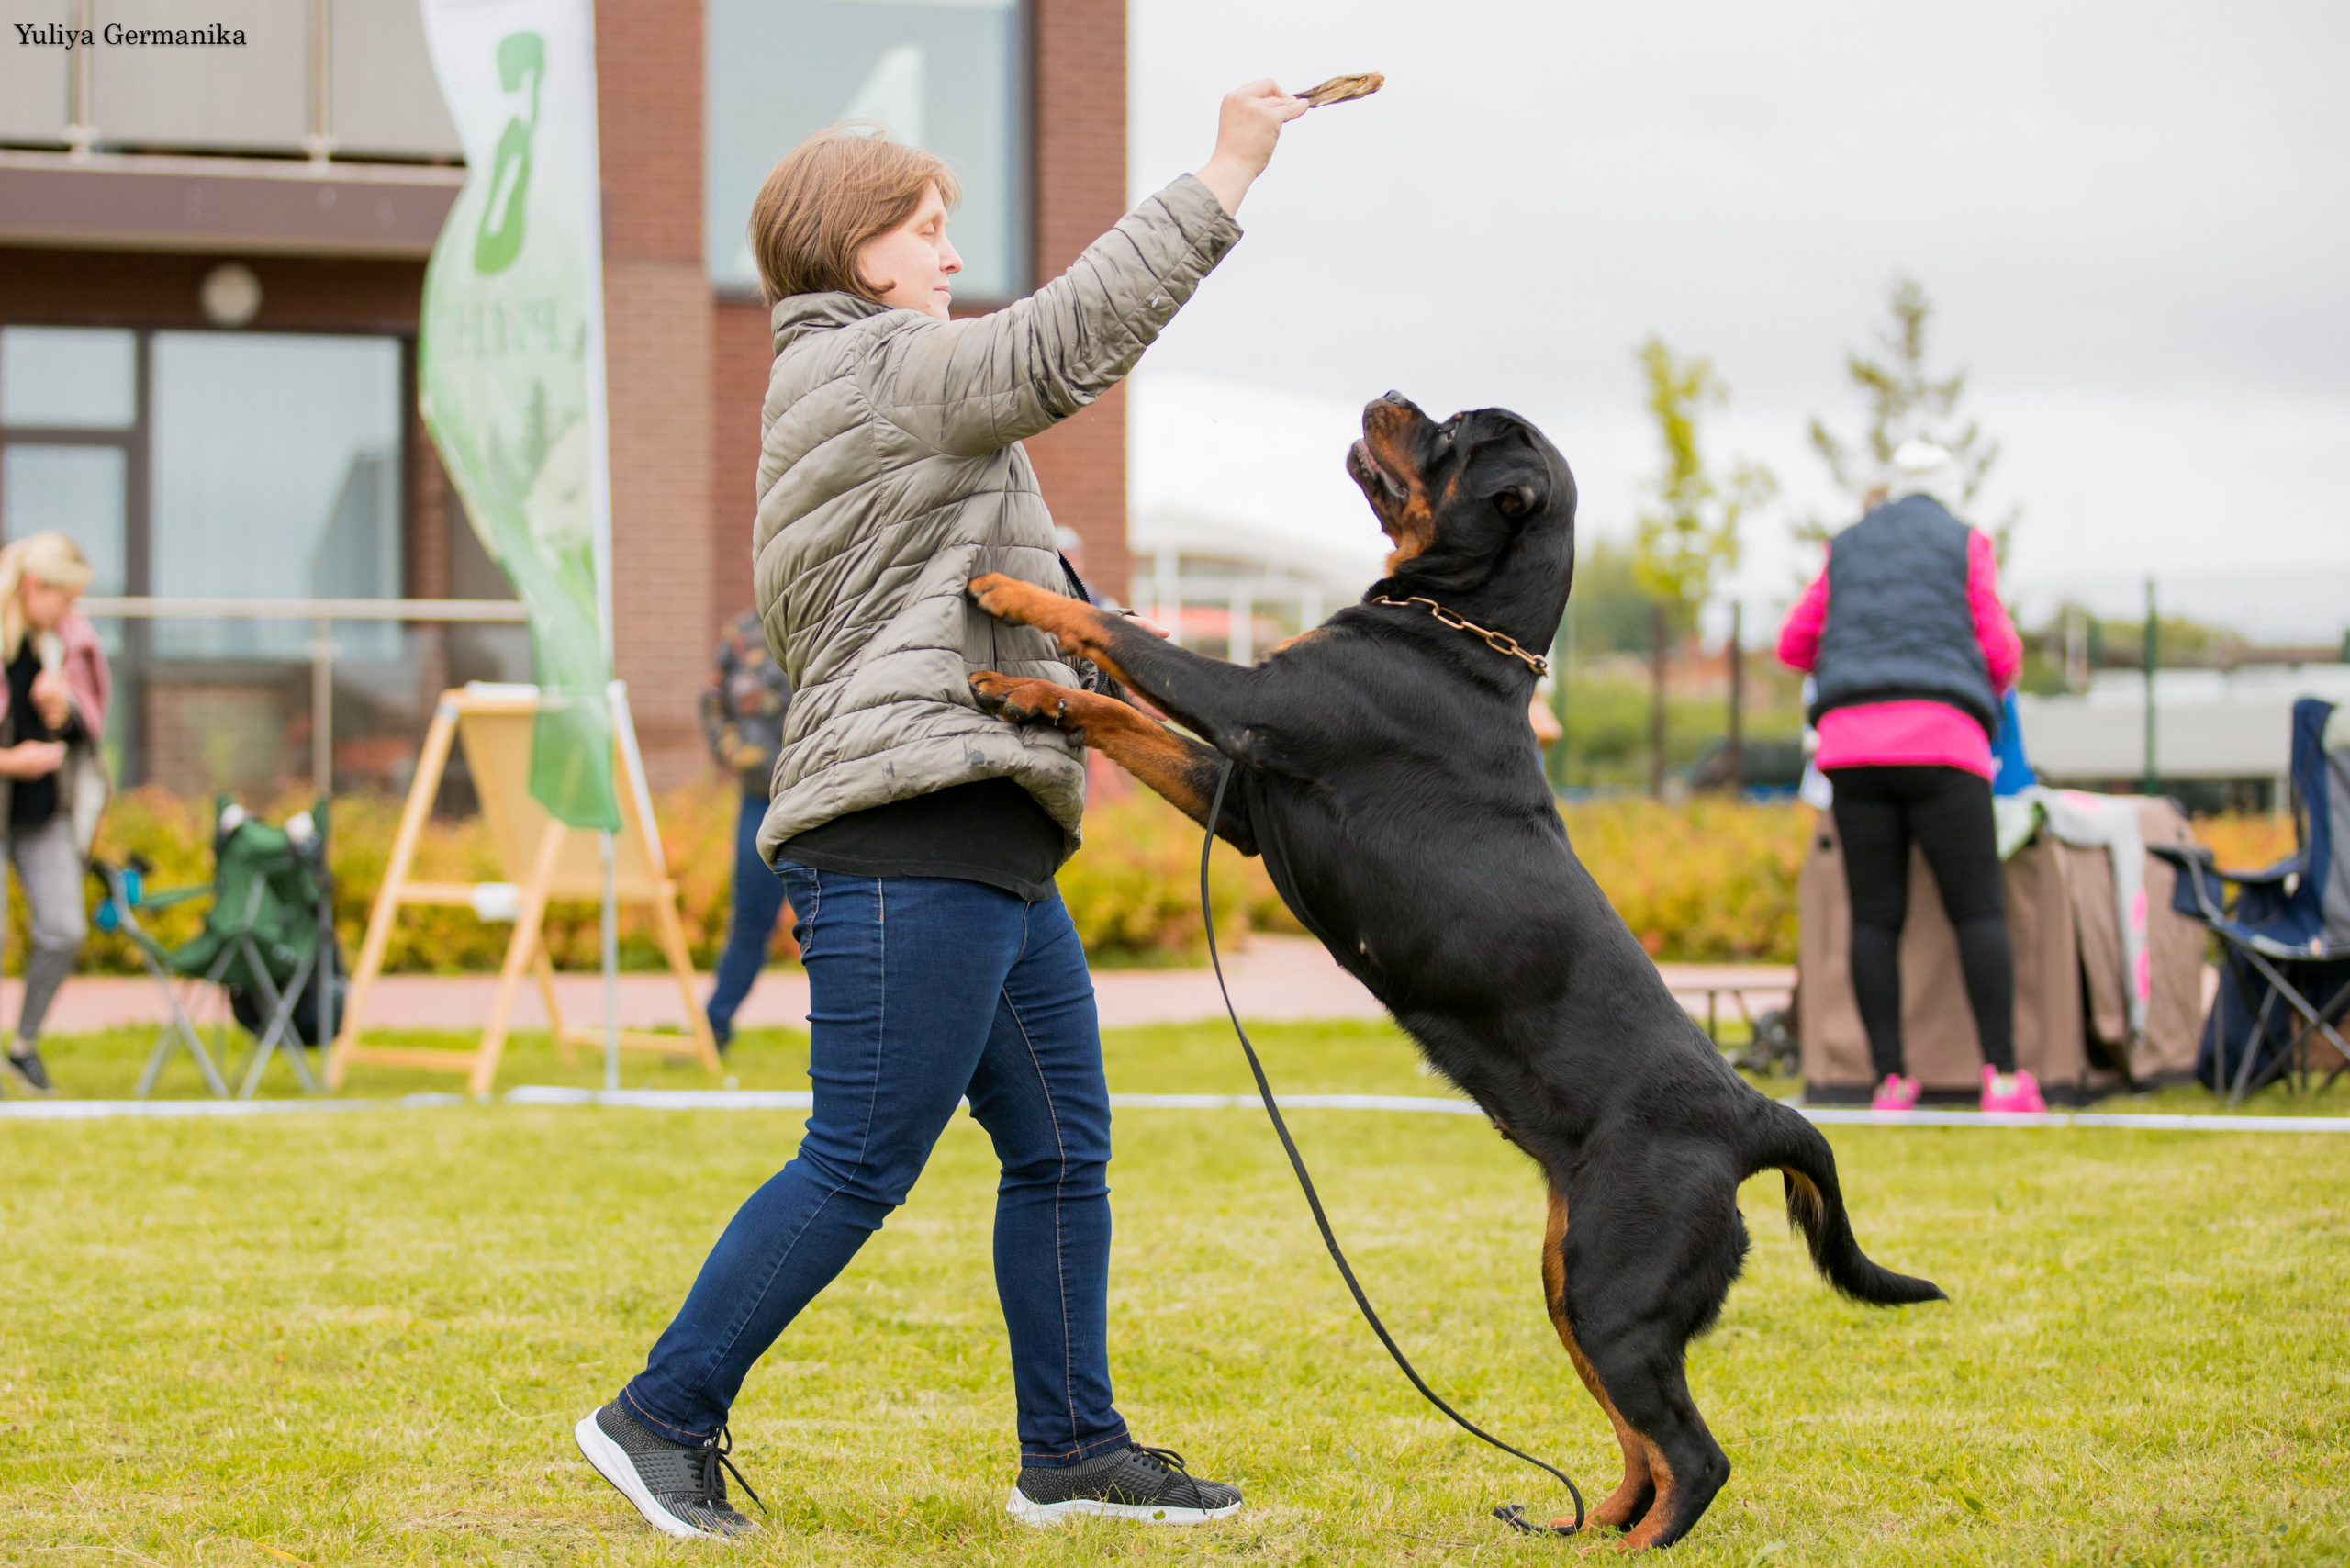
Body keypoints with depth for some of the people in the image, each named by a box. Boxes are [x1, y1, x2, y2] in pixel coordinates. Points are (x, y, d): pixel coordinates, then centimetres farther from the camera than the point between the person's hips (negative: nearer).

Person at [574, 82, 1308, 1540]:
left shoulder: (864, 393, 25)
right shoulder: (865, 368, -7)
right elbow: (1072, 336, -17)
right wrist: (1227, 174, -15)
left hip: (991, 856, 11)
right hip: (909, 847, -11)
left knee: (1064, 1147, 11)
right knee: (861, 1167, -8)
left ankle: (1071, 1447, 16)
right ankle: (663, 1418, 1)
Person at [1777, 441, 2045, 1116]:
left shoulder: (1847, 548, 19)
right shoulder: (1965, 543, 9)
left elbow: (1793, 645, 23)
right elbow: (2000, 653, 7)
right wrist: (1988, 688, 29)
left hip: (1851, 740, 3)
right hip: (1940, 742, -3)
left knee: (1875, 916, 3)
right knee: (1979, 910, -2)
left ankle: (1889, 1081, -3)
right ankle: (2002, 1076, -11)